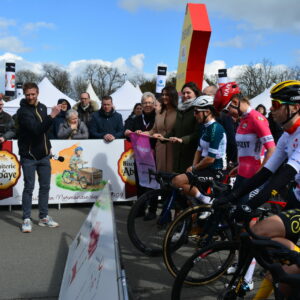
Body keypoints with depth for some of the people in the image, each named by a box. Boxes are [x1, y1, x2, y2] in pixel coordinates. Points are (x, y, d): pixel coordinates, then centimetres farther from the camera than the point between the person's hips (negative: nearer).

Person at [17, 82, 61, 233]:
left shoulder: (42, 107, 8)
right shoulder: (23, 111, -15)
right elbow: (36, 129, -28)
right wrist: (52, 116, -34)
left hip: (44, 155, 6)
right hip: (28, 156, -6)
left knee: (45, 186, 10)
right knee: (29, 187, -2)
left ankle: (44, 217, 20)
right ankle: (26, 219, 8)